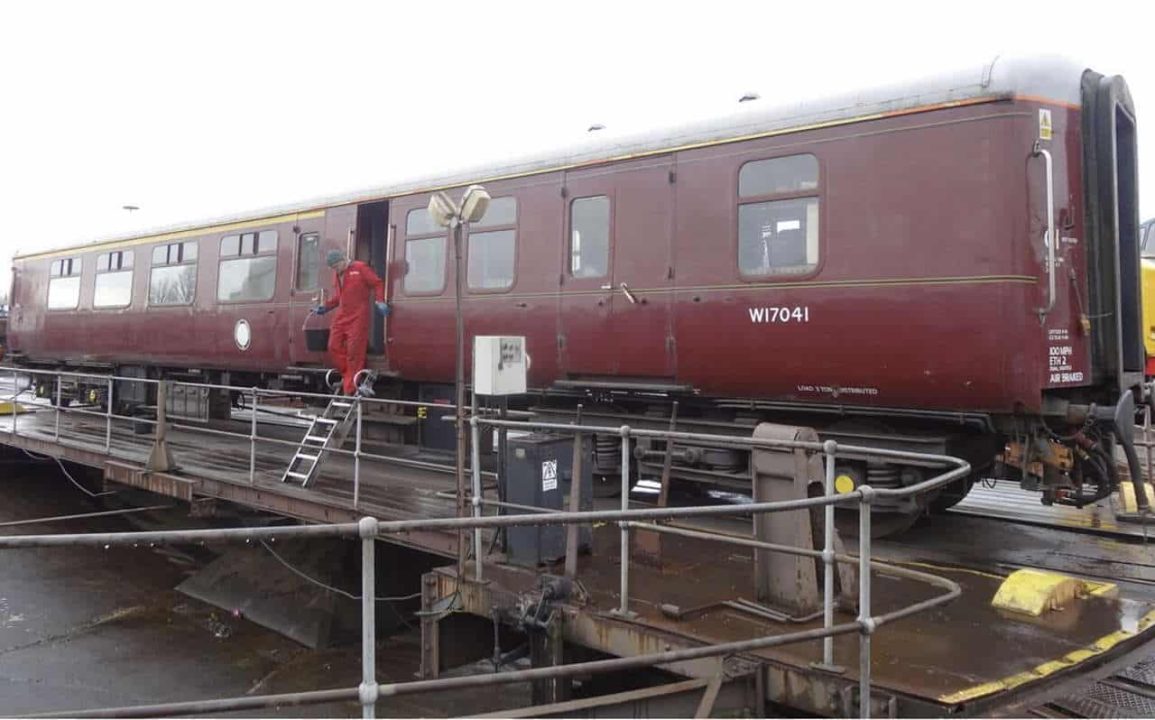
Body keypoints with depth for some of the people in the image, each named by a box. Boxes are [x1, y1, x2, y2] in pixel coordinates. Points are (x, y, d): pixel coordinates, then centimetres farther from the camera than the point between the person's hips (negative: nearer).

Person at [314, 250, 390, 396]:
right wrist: (325, 307, 15)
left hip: (357, 318, -8)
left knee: (354, 353, -6)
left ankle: (350, 389, -2)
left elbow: (377, 284, -6)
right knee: (334, 347, 3)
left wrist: (379, 301, -19)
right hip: (341, 317, 8)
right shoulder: (336, 275, 16)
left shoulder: (360, 268, -5)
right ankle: (347, 377, 16)